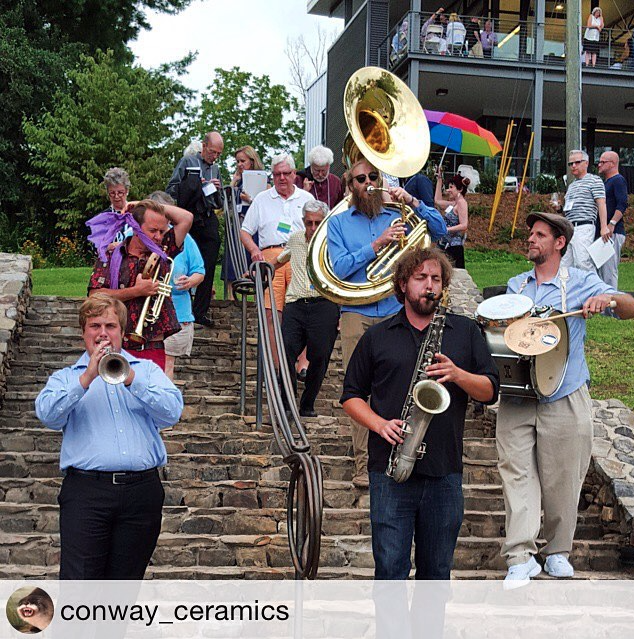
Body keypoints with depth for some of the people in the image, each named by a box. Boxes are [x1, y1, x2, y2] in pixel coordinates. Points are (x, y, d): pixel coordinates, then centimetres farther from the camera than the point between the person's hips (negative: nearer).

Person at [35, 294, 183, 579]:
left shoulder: (147, 370, 18)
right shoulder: (65, 377, 17)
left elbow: (172, 412, 0)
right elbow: (48, 415, -4)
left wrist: (130, 379, -12)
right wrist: (87, 378, -14)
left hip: (141, 490, 1)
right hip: (86, 489, -1)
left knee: (125, 581, 5)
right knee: (78, 580, -12)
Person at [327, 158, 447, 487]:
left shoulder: (396, 218, 15)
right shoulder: (338, 223, 11)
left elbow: (439, 230, 7)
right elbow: (339, 267, -3)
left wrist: (412, 202, -4)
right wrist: (377, 245, -12)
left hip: (396, 314, 1)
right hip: (357, 316, -1)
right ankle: (364, 464, 4)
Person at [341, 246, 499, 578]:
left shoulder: (465, 331, 11)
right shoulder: (376, 336, 9)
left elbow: (490, 391, 7)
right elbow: (351, 396, 11)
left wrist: (457, 375, -12)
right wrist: (380, 424, -7)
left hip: (444, 472, 1)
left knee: (437, 569, 11)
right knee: (390, 567, -2)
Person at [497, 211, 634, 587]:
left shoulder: (581, 283, 3)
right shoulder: (515, 286, 17)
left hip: (564, 399, -3)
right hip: (515, 398, 3)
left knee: (562, 479, 4)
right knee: (516, 472, -6)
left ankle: (558, 551, 23)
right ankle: (521, 557, -4)